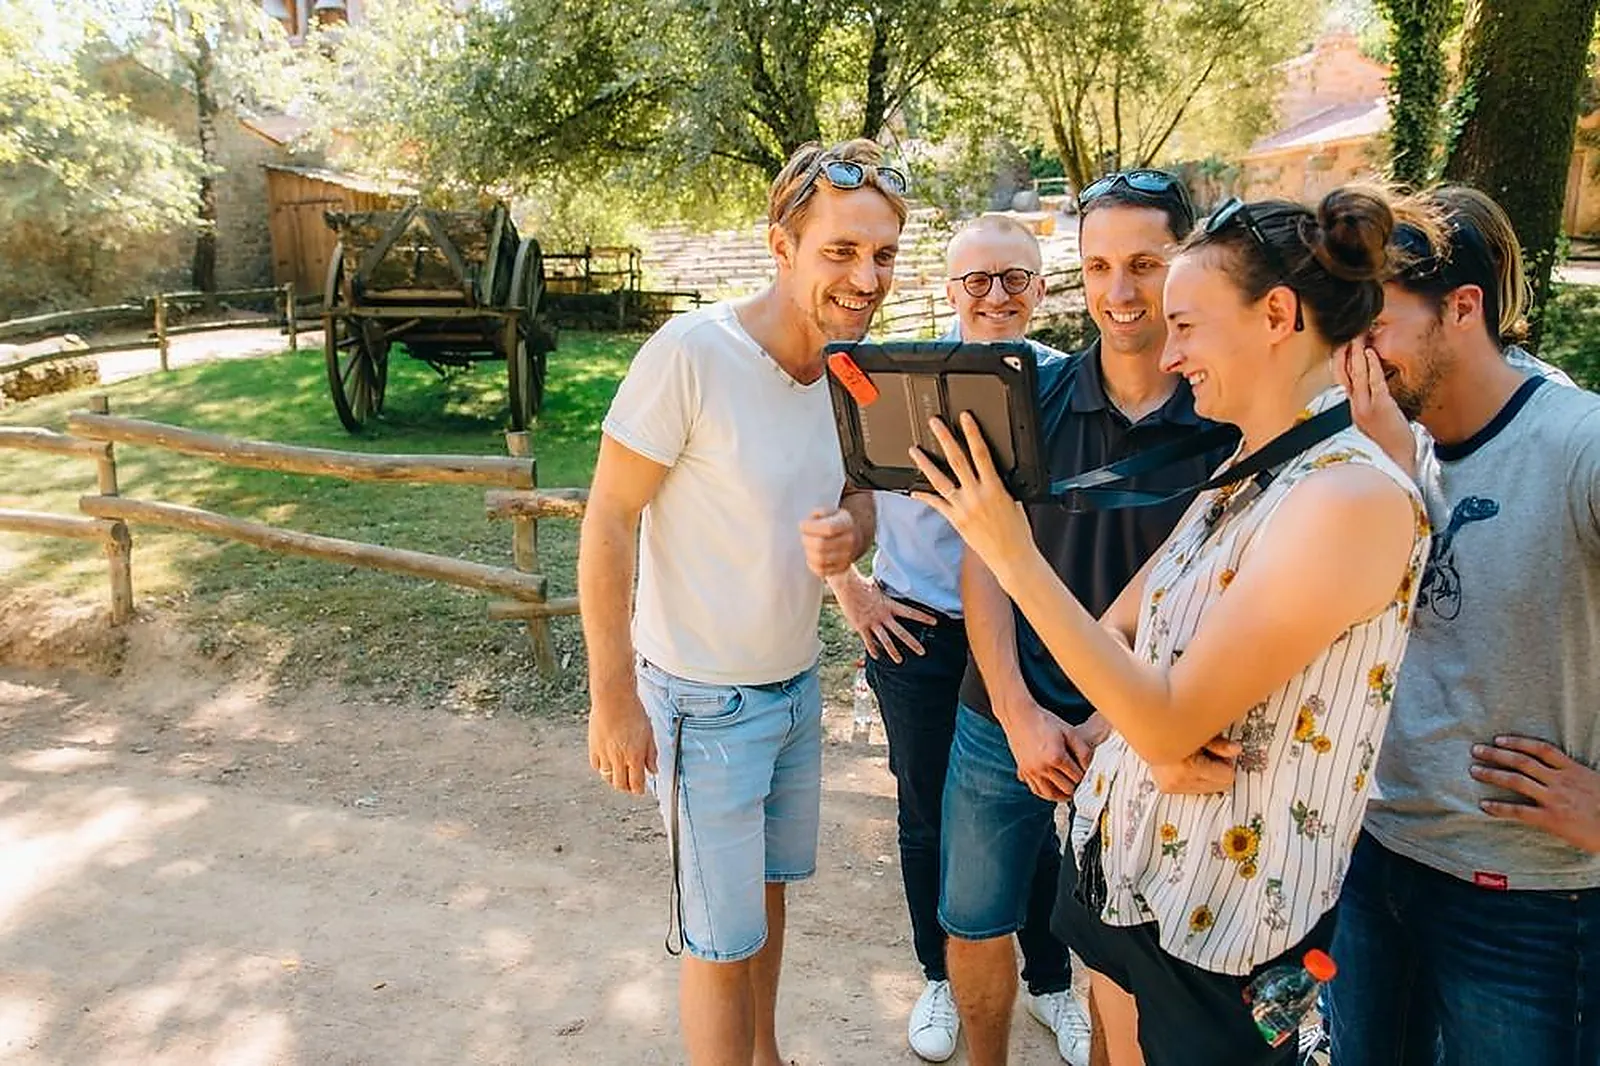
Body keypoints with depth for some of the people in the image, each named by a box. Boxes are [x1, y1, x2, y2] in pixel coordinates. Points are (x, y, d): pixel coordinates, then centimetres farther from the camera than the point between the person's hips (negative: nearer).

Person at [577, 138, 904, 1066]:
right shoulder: (692, 353, -23)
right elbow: (608, 521, -18)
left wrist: (847, 536, -16)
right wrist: (614, 700, -16)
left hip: (799, 685, 7)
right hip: (705, 702, -7)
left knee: (770, 887, 24)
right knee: (723, 940, 7)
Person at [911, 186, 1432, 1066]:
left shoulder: (1352, 497, -24)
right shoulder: (1241, 475, 5)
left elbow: (1168, 724, -26)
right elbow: (1115, 630, 5)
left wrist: (1013, 555, -25)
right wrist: (1157, 737, -16)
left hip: (1225, 920, -7)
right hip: (1121, 857, 7)